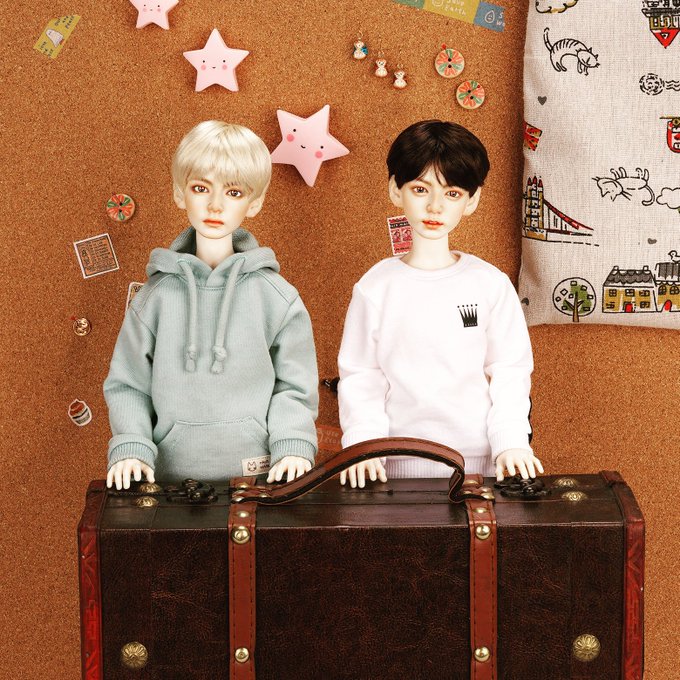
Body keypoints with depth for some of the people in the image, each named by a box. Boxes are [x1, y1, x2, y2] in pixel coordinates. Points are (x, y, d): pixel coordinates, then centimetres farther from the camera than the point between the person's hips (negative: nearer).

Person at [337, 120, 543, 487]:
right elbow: (359, 377, 2)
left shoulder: (491, 284, 0)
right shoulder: (375, 287, 0)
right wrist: (364, 444, -11)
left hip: (480, 458, 0)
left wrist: (511, 442, -9)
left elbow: (510, 372, 3)